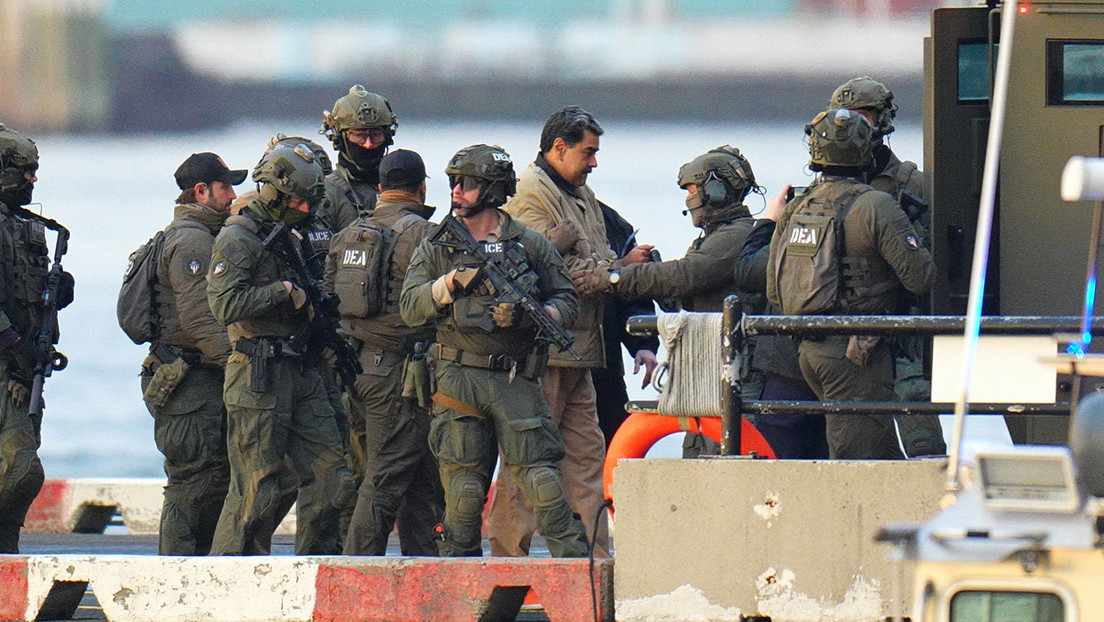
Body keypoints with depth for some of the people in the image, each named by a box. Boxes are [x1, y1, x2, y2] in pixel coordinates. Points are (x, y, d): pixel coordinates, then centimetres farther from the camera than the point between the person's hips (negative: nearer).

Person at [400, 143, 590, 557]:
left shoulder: (531, 246, 7)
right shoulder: (436, 249, 10)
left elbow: (567, 301, 8)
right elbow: (410, 309, 2)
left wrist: (531, 316, -12)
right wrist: (449, 284, -15)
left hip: (517, 381, -1)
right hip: (458, 379, 1)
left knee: (540, 475, -8)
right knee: (464, 486, 1)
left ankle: (574, 560, -4)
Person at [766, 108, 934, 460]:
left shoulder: (794, 211, 11)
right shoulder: (875, 207, -12)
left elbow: (773, 292, 16)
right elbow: (920, 278, -12)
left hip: (808, 350, 8)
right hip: (856, 352, -7)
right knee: (855, 458, -6)